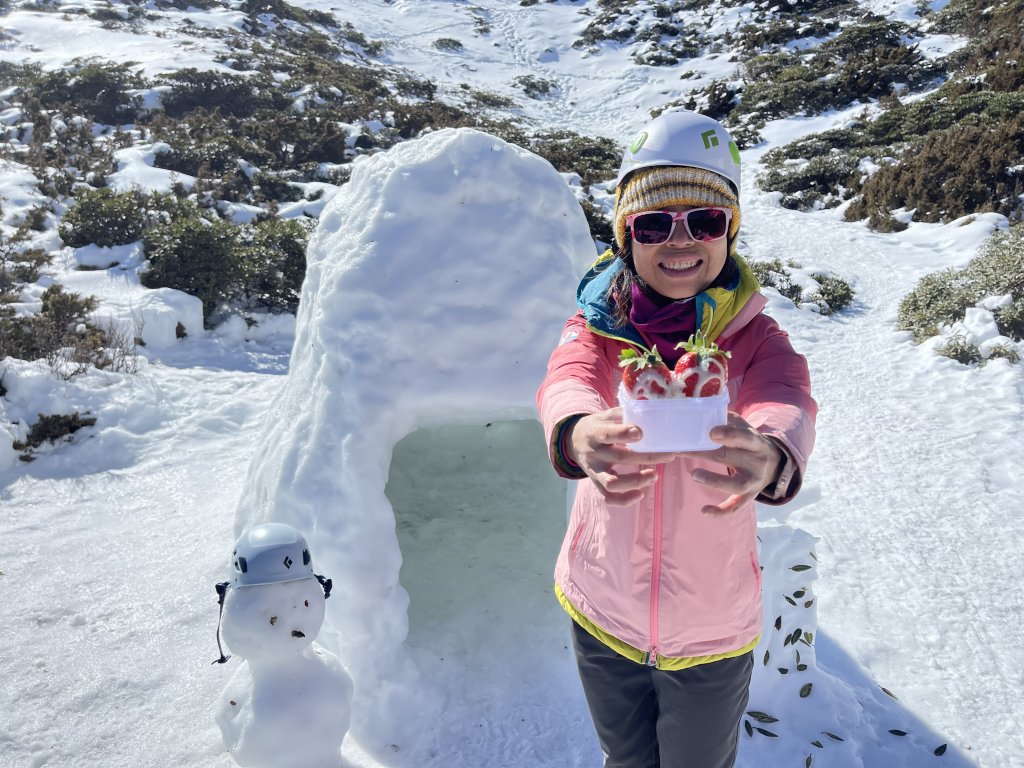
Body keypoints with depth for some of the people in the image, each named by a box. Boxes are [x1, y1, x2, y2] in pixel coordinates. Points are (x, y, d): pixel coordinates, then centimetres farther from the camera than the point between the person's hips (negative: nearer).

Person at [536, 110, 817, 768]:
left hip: (712, 631, 0)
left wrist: (771, 453, -57)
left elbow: (789, 404, -33)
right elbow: (566, 381, -31)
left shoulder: (756, 338, -12)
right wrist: (579, 432, -56)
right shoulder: (599, 324, -11)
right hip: (603, 613, 1)